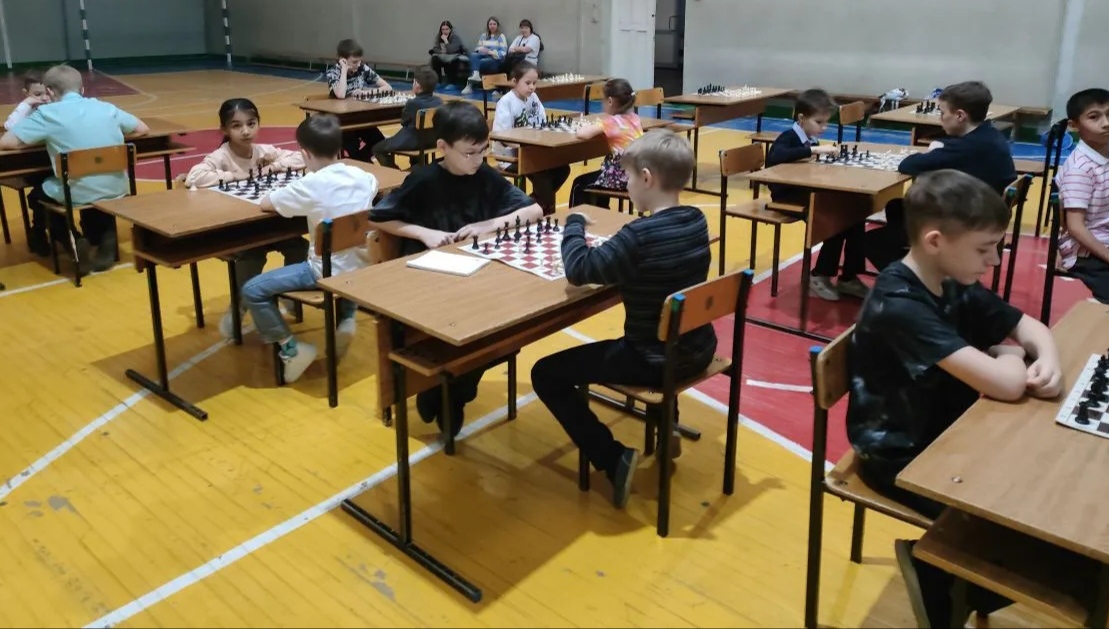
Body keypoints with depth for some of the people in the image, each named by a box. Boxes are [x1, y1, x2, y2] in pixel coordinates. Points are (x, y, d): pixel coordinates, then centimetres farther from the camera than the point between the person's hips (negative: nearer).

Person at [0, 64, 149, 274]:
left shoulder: (47, 113, -3)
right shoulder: (106, 107, 7)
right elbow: (143, 129, 17)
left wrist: (44, 139, 10)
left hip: (77, 194, -3)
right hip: (116, 190, 3)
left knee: (37, 196, 28)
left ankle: (75, 243, 7)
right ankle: (106, 237, 14)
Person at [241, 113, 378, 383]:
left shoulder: (311, 184, -16)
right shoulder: (363, 176, 1)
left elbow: (265, 204, -8)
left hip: (327, 272, -6)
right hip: (360, 265, 6)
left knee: (252, 291, 0)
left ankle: (291, 349, 2)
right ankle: (346, 320, 26)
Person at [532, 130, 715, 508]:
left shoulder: (640, 234, -25)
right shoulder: (697, 221, -1)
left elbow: (578, 270, -24)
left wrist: (574, 224, -7)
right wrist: (613, 250, 5)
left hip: (654, 361, -8)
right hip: (696, 350, 8)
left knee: (546, 374, 2)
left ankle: (613, 459, -3)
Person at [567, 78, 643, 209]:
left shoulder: (611, 122, -16)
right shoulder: (635, 118, 5)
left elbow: (582, 134, -25)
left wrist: (589, 127, -3)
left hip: (621, 178, -8)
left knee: (579, 184, 15)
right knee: (599, 176, 35)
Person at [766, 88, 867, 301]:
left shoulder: (811, 140, 11)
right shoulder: (789, 138, -12)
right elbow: (776, 157, -36)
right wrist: (814, 150, -36)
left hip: (808, 191, 8)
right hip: (787, 194, -8)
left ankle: (848, 277, 2)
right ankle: (820, 276, -7)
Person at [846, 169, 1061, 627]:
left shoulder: (954, 286, -2)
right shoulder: (900, 305, -30)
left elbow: (1030, 327, 10)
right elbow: (1006, 385, -34)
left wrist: (1046, 360, -14)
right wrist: (1011, 356, -10)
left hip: (945, 431, 9)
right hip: (899, 454, -8)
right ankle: (931, 564, 12)